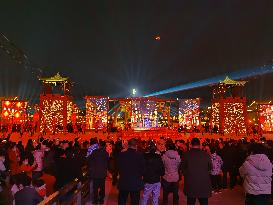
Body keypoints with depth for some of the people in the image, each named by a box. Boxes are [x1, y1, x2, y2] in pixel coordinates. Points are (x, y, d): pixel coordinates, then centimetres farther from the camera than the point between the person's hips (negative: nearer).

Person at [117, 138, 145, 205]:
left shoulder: (121, 154, -10)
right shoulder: (140, 155, -16)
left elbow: (118, 167, 2)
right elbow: (143, 168, -6)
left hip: (123, 182, 2)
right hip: (136, 183, -1)